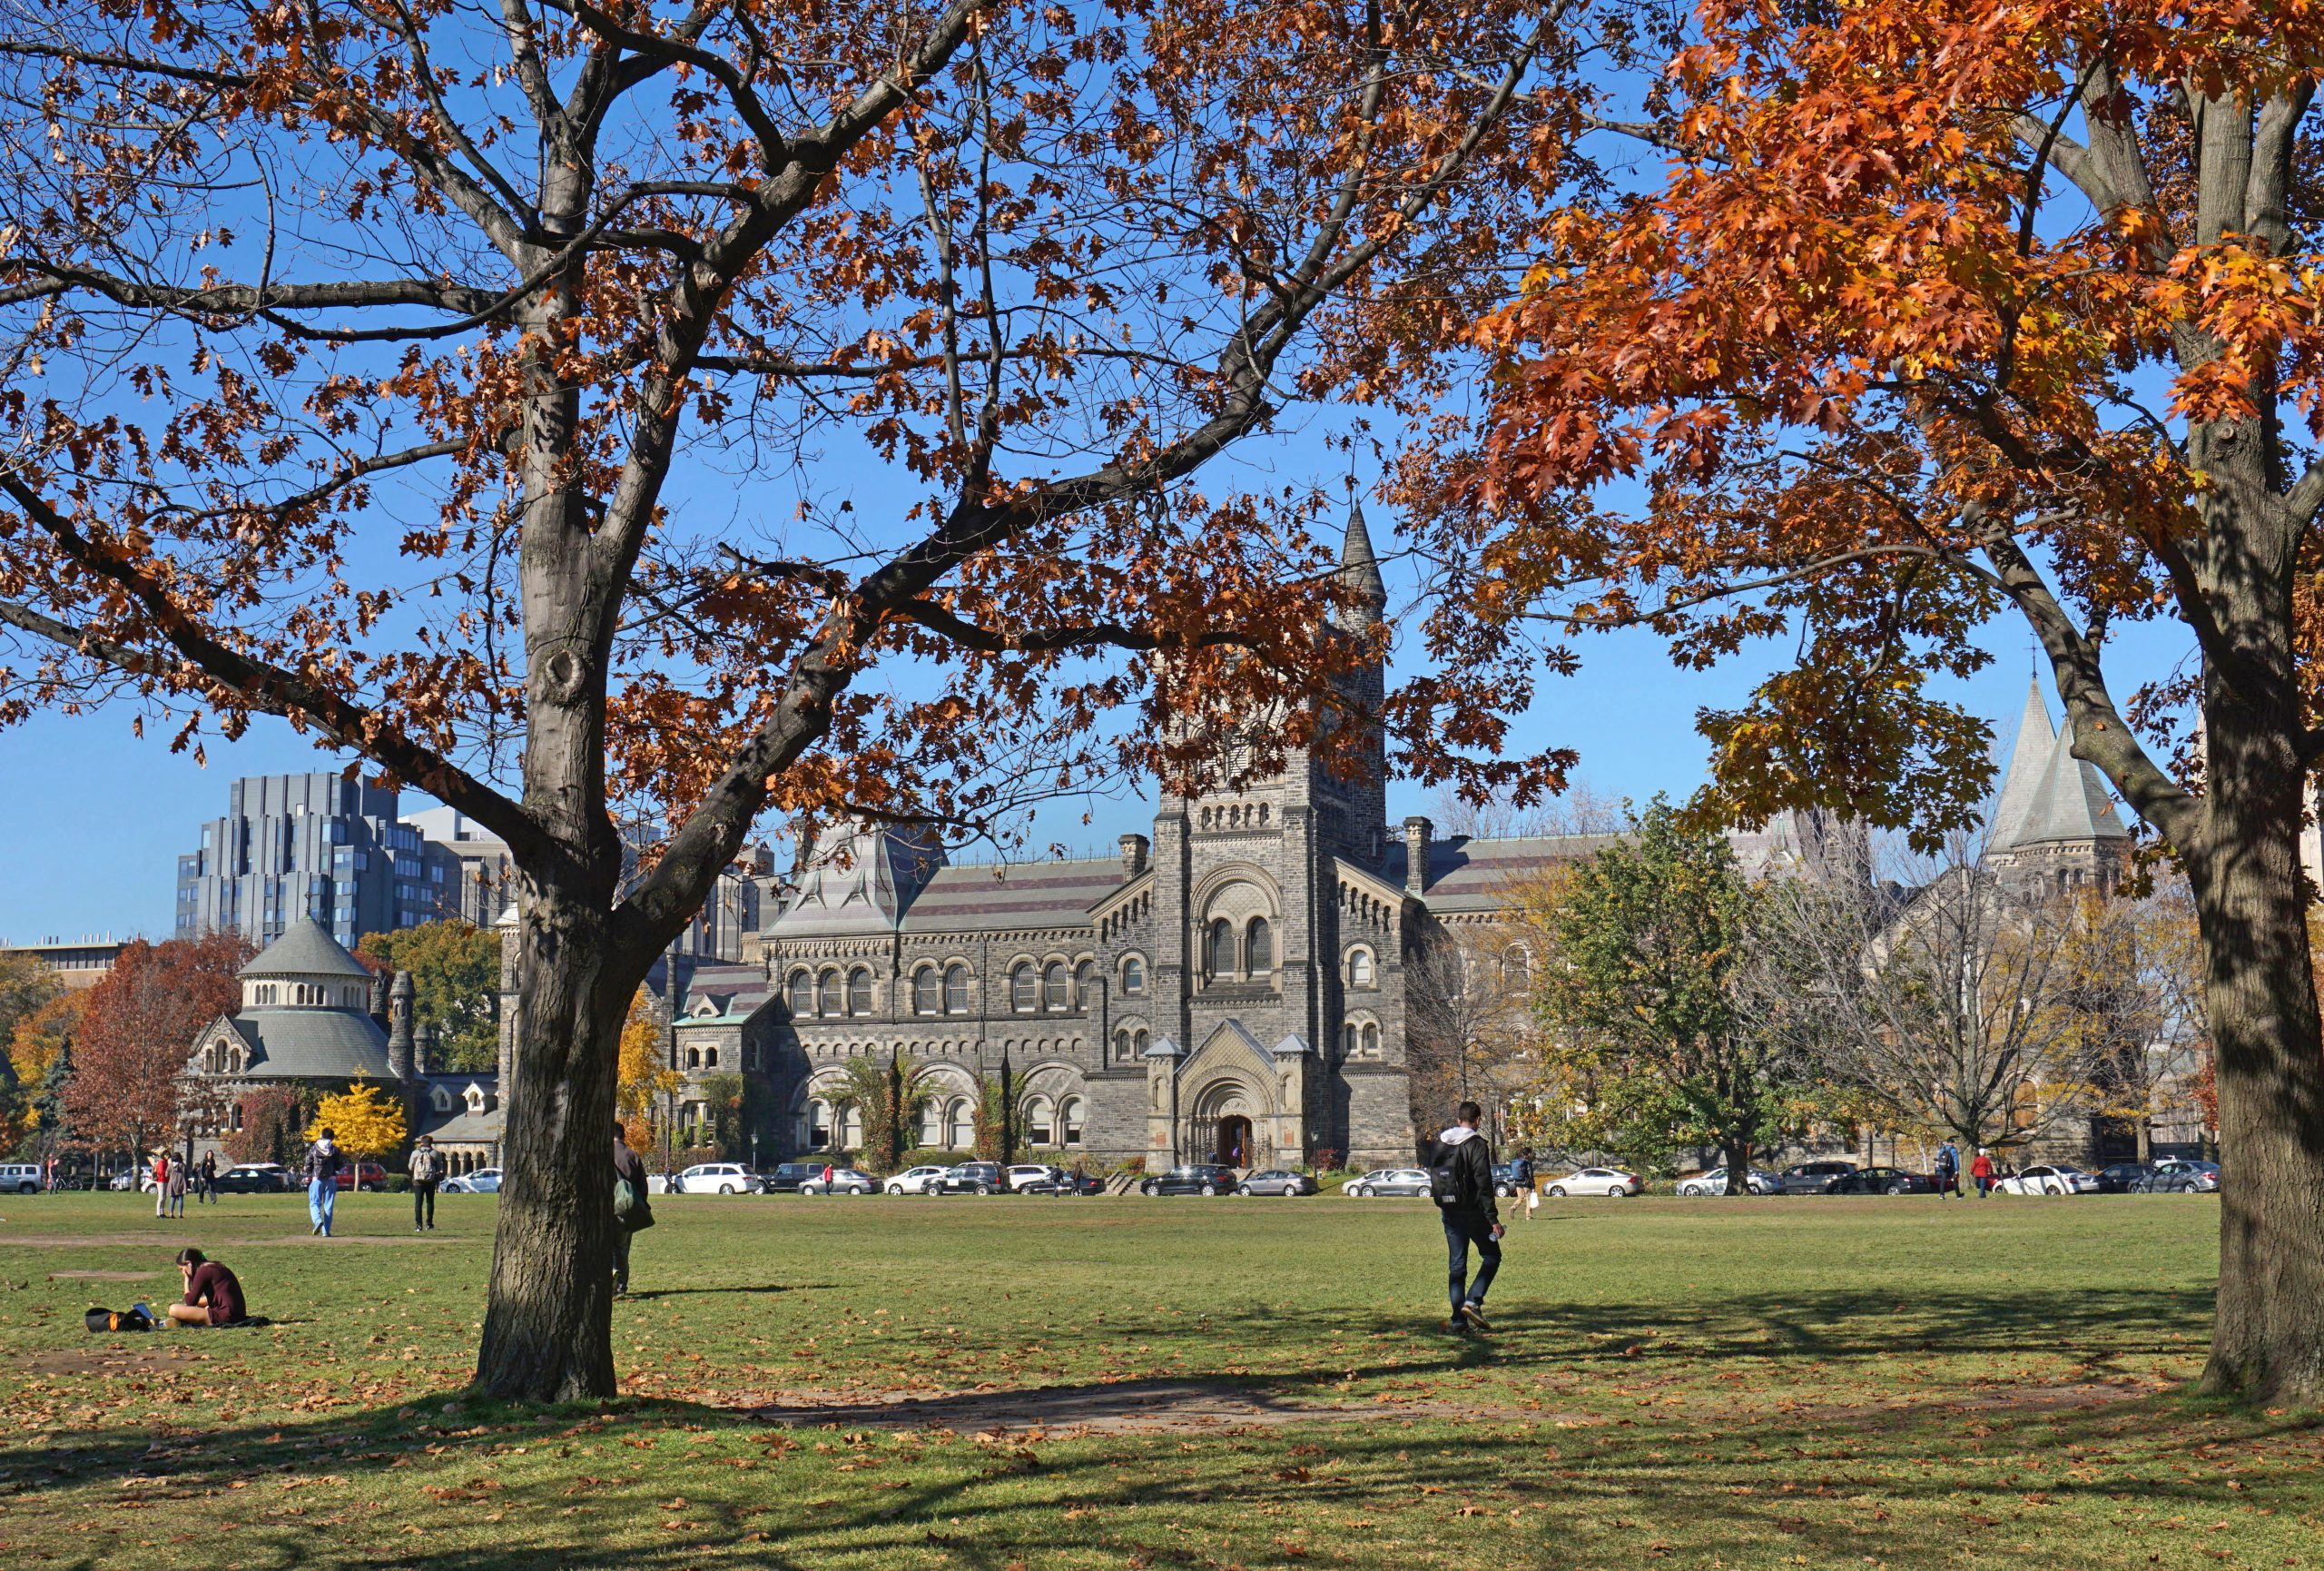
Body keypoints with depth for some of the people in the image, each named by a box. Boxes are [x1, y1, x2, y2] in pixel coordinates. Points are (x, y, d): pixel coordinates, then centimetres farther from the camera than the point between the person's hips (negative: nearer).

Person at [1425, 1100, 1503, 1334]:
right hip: (1473, 1212, -5)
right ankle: (1473, 1301, -9)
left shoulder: (1439, 1144, 7)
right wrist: (1492, 1218, -14)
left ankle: (1458, 1321, 4)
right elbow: (1483, 1184, -16)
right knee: (1491, 1256, 10)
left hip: (1449, 1213, 5)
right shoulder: (1477, 1145, -12)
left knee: (1456, 1265, 9)